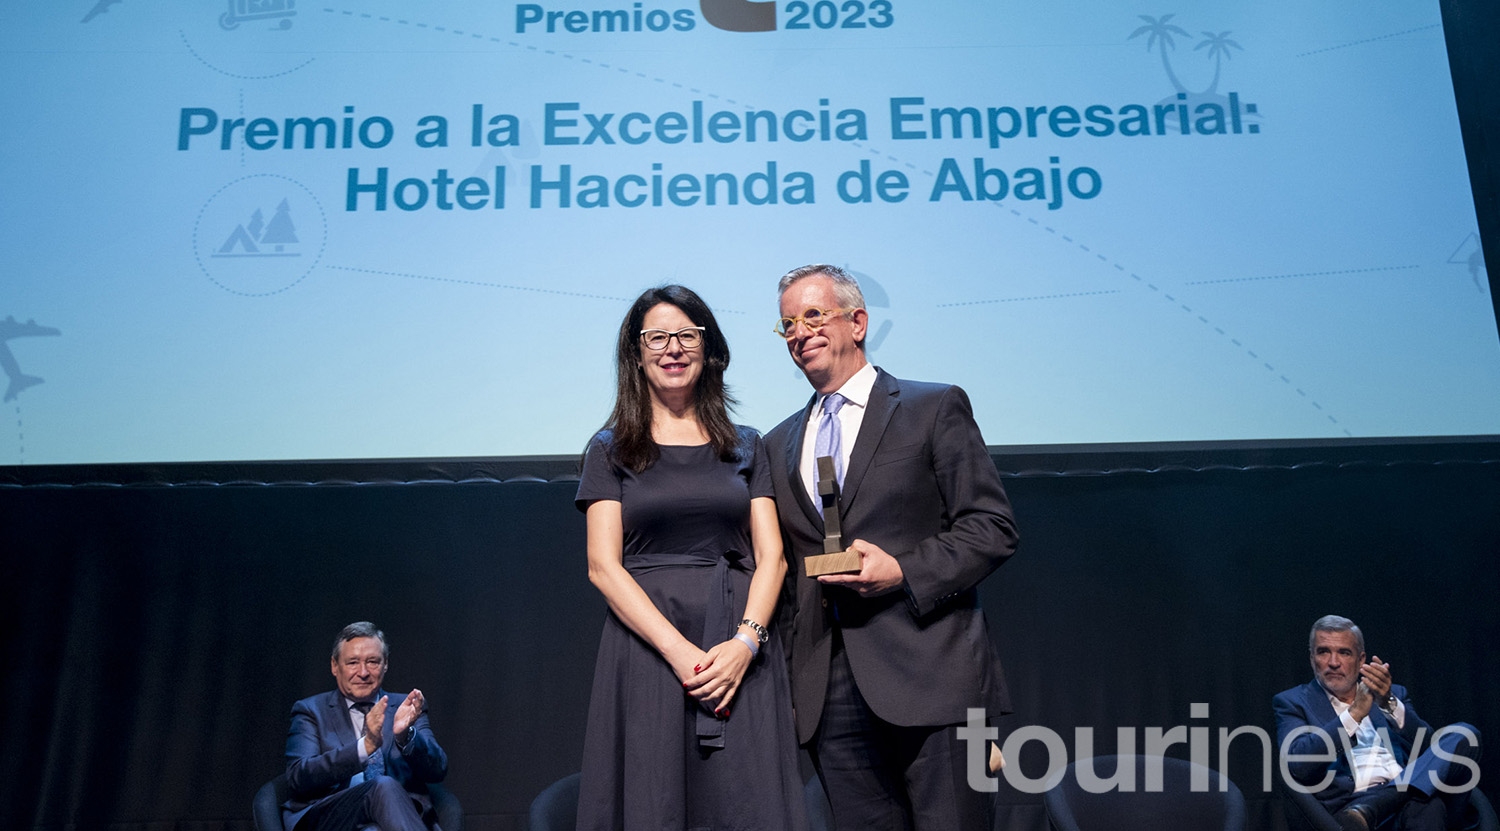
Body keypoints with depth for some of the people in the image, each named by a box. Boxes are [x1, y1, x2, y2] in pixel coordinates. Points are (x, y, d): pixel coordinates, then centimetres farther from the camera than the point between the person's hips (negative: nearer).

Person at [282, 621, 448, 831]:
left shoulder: (403, 708, 19)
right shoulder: (311, 711, 14)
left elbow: (438, 771, 5)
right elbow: (298, 777, -4)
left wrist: (405, 735, -16)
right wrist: (365, 746, -19)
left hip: (403, 811, 1)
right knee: (384, 787, -33)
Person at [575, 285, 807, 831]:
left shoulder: (746, 447, 13)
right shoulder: (611, 449, 7)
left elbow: (771, 555, 6)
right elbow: (603, 566, -2)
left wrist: (746, 641, -12)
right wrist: (678, 650, -13)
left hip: (741, 650, 2)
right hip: (646, 648, -1)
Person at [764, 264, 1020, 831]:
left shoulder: (935, 408, 3)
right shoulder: (779, 444, 18)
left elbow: (992, 528, -2)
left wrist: (904, 571, -15)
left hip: (929, 675, -4)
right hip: (828, 690, 4)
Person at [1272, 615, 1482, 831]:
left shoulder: (1393, 695, 27)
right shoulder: (1293, 702, 14)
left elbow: (1427, 747, 9)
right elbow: (1297, 764, -6)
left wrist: (1389, 704, -8)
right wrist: (1355, 712, -12)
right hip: (1352, 801, -6)